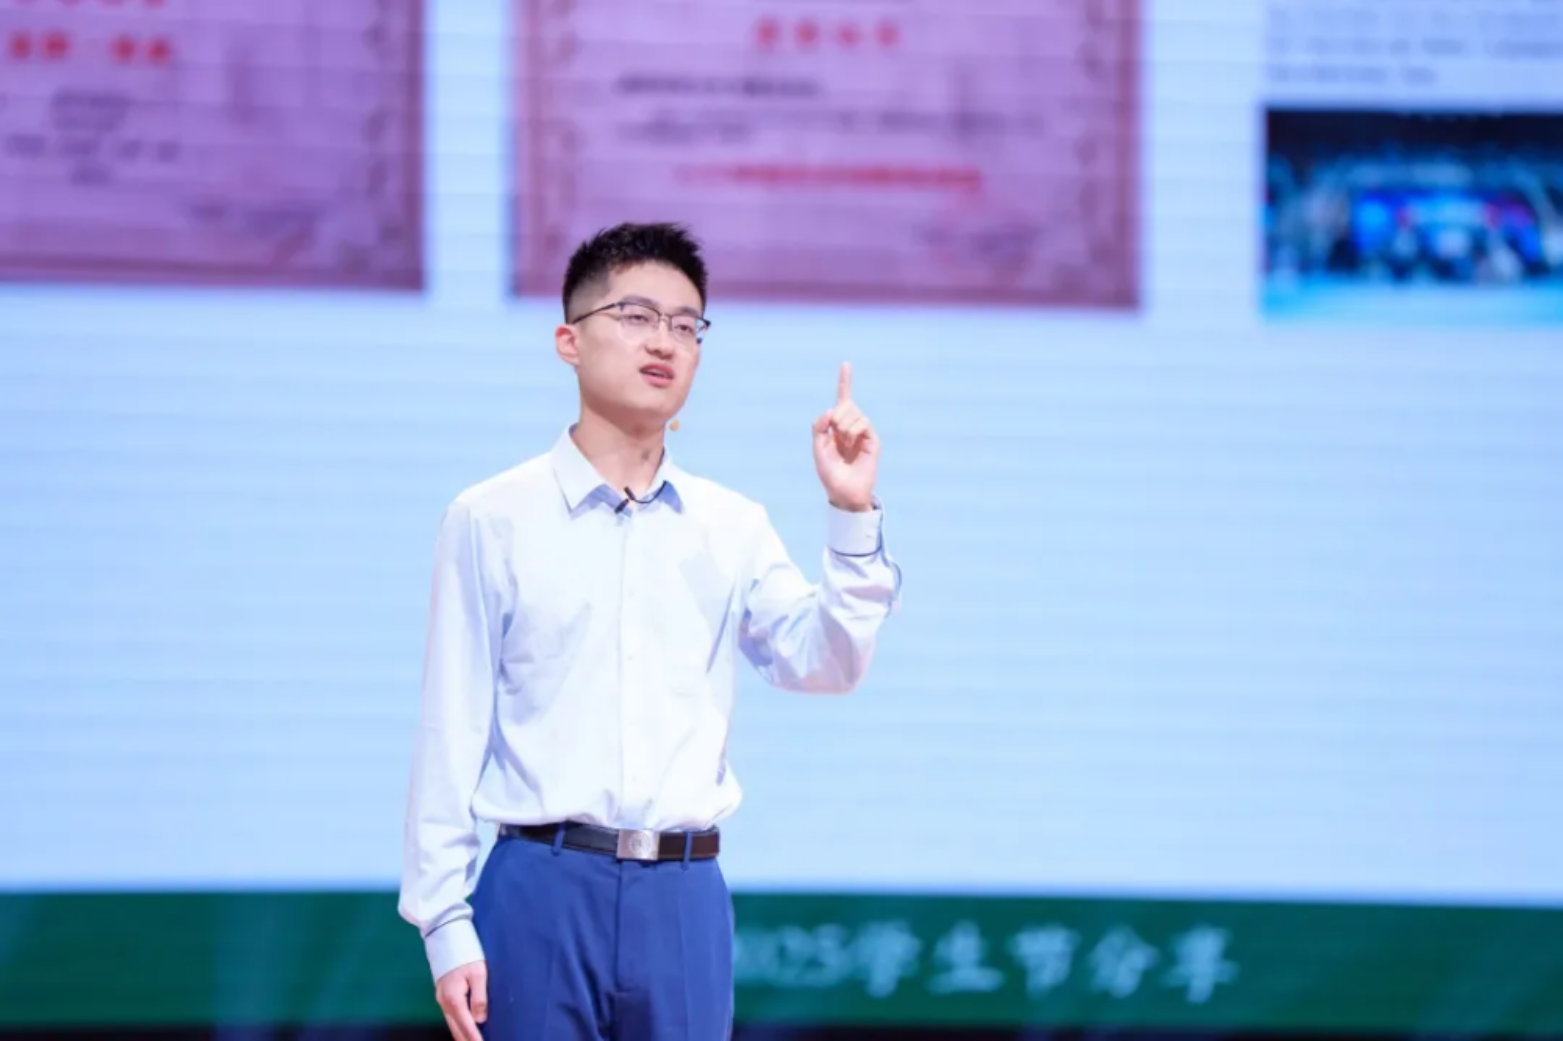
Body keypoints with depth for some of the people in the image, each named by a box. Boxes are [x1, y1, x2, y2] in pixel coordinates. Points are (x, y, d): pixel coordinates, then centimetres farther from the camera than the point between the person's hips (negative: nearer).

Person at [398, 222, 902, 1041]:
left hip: (683, 897, 3)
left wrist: (852, 519, -11)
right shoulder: (493, 520, 1)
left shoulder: (732, 529, 11)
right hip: (542, 888, -3)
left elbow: (825, 664, 0)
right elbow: (453, 731, 0)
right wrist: (445, 925, -4)